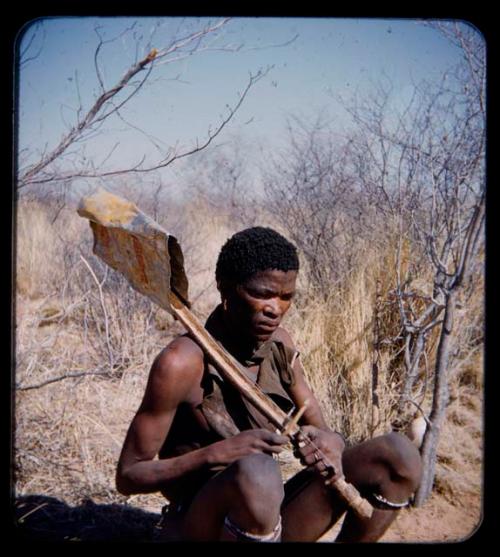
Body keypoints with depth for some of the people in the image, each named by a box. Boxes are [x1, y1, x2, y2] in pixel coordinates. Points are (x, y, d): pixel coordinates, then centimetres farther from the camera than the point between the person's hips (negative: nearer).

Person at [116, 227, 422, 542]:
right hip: (202, 525, -6)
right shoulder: (183, 364, -19)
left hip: (274, 522, 6)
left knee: (396, 453, -11)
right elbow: (128, 476, -14)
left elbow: (322, 431, 7)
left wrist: (331, 444, -19)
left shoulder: (279, 345, 0)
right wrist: (216, 453, -29)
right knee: (255, 472, -40)